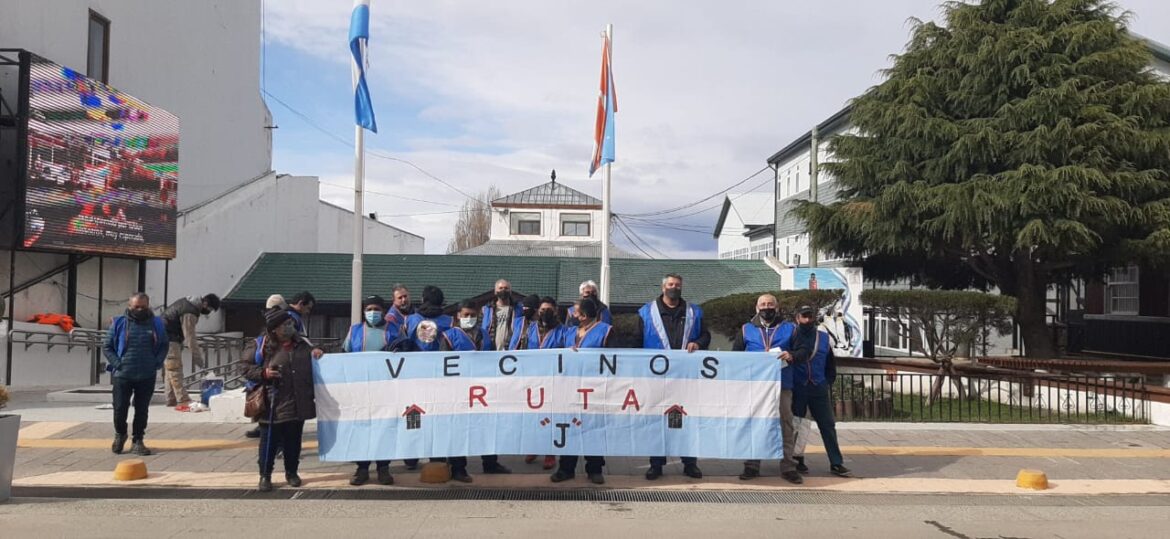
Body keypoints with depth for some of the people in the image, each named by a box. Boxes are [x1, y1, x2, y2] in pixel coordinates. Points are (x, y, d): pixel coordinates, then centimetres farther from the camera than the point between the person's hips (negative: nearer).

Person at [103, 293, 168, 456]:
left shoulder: (157, 324, 5)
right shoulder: (119, 323, 0)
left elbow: (164, 346, 13)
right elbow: (107, 347, 5)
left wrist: (157, 363, -1)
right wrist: (117, 364, -7)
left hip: (147, 376, 1)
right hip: (122, 375, -1)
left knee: (142, 410, 6)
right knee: (120, 408, 1)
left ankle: (137, 441, 17)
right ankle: (120, 435, 28)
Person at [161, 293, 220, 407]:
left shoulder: (189, 302, 8)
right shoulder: (190, 313, -23)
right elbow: (190, 337, -24)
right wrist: (197, 357, -20)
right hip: (169, 339, -11)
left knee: (170, 369, 12)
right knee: (175, 368, -13)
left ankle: (171, 399, 15)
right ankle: (182, 400, -16)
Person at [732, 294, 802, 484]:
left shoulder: (789, 329, 12)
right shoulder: (746, 329, 13)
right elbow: (735, 354, 10)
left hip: (782, 384, -1)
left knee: (785, 424, -3)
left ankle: (788, 467, 3)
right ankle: (751, 466, 11)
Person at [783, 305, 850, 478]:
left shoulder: (824, 337, 10)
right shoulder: (792, 335, 0)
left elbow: (830, 364, 14)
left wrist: (827, 382, 5)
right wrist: (791, 356, -37)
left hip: (818, 388, 3)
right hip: (797, 388, -3)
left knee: (828, 425, 2)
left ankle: (836, 463, 5)